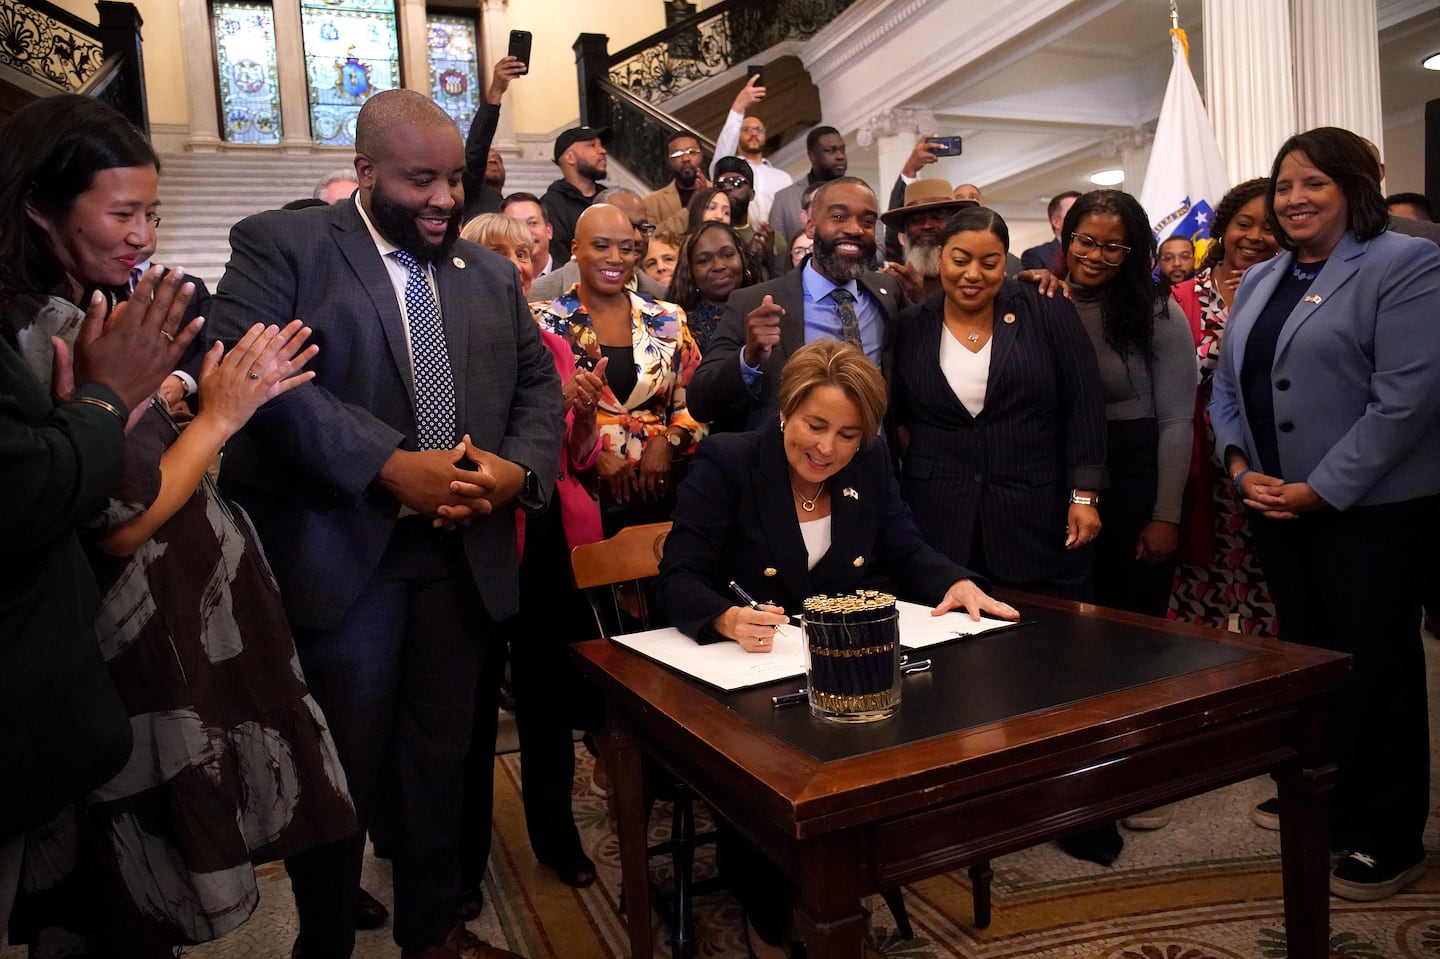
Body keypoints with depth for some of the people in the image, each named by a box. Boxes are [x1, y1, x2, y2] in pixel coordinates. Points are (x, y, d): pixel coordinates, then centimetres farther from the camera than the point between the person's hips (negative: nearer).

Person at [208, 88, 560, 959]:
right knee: (339, 767, 8)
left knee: (441, 757, 16)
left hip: (463, 553, 5)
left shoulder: (492, 272, 15)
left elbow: (538, 383, 14)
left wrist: (518, 467, -7)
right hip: (338, 552, -4)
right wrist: (390, 465, -23)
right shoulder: (281, 245, -2)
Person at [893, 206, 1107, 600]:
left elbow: (1084, 404, -2)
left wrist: (1084, 495, -6)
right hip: (938, 523, 1)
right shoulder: (912, 326, 4)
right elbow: (894, 416, 13)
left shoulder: (1045, 309, 0)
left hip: (1039, 519, -1)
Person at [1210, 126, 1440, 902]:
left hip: (1372, 508, -6)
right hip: (1277, 507, 6)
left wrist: (1322, 489, -18)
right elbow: (1227, 386, 12)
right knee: (1305, 655, 15)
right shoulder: (1259, 281, 14)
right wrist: (1241, 468, -3)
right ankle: (1321, 801, 33)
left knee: (1372, 667, 3)